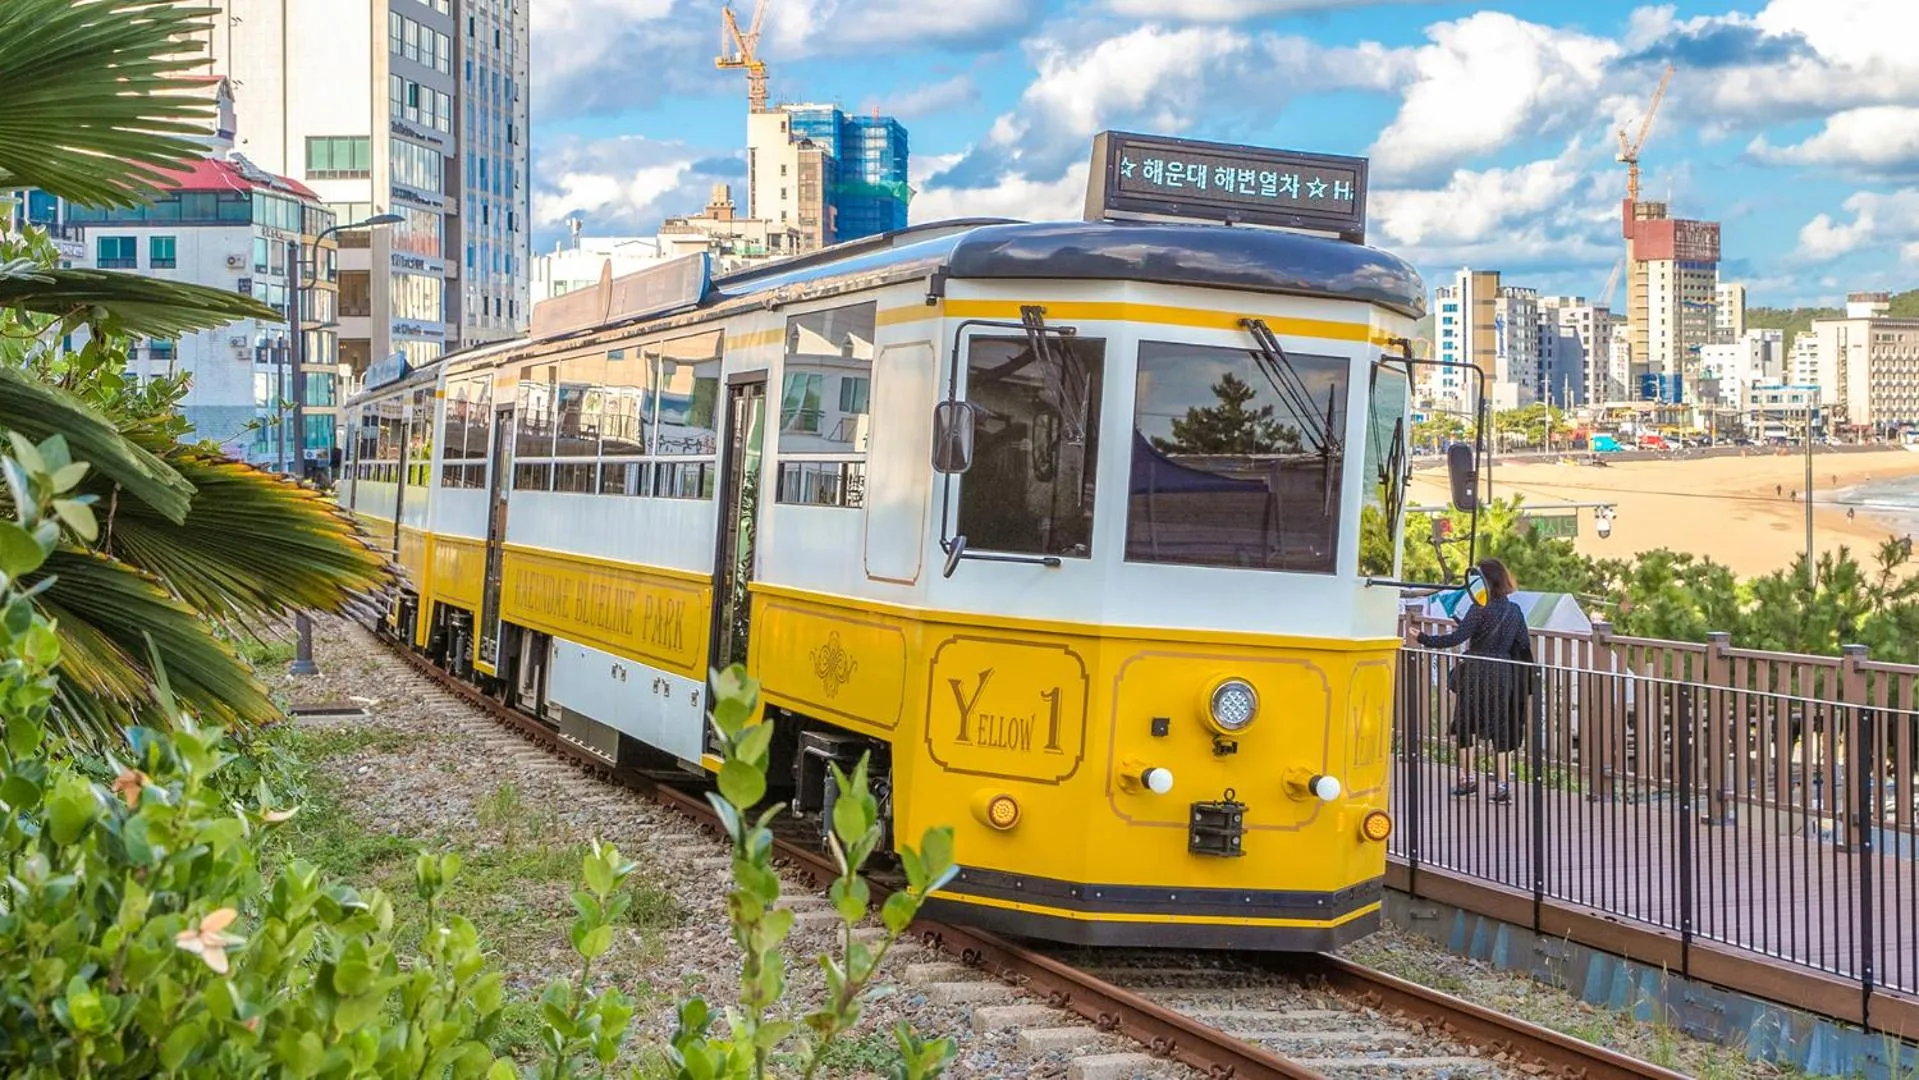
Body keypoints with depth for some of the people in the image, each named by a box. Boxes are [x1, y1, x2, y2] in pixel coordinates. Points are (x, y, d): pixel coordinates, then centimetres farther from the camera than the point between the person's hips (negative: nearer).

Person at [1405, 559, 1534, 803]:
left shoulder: (1481, 609, -12)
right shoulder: (1514, 611, 7)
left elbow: (1456, 638, -18)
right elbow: (1524, 647, 10)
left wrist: (1422, 639, -14)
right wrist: (1527, 685, 16)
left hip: (1478, 673, -5)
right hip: (1504, 674, 5)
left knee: (1465, 723, 10)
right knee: (1500, 727, 8)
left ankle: (1468, 778, 12)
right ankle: (1503, 784, 4)